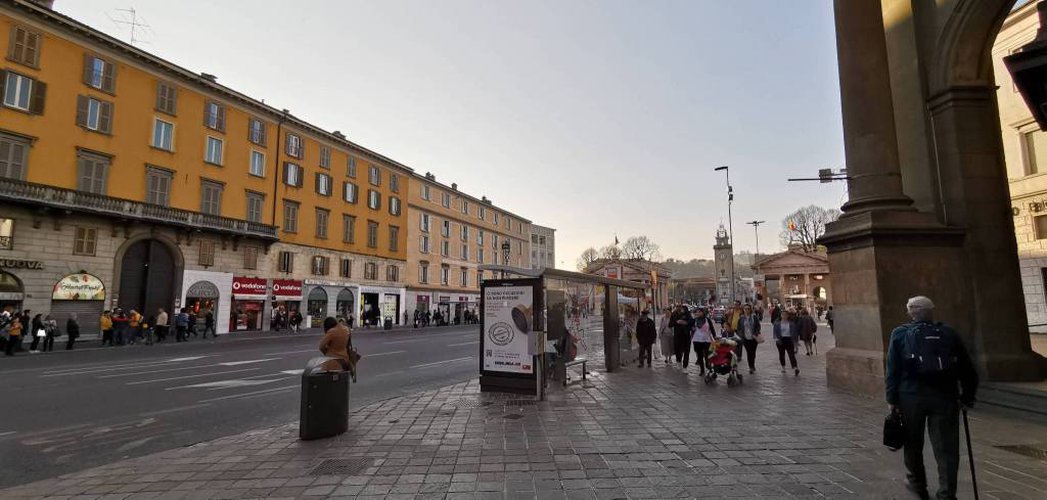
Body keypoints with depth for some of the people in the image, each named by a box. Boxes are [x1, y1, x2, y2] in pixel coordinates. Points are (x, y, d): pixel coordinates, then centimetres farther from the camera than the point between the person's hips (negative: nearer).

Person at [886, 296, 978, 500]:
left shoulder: (900, 334, 2)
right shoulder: (949, 334, 10)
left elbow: (892, 369, -3)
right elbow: (967, 369, 11)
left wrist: (892, 399, 0)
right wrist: (967, 397, 20)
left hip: (911, 396, -1)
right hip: (945, 397, 2)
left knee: (913, 443, 16)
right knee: (946, 448, 6)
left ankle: (918, 483, 31)